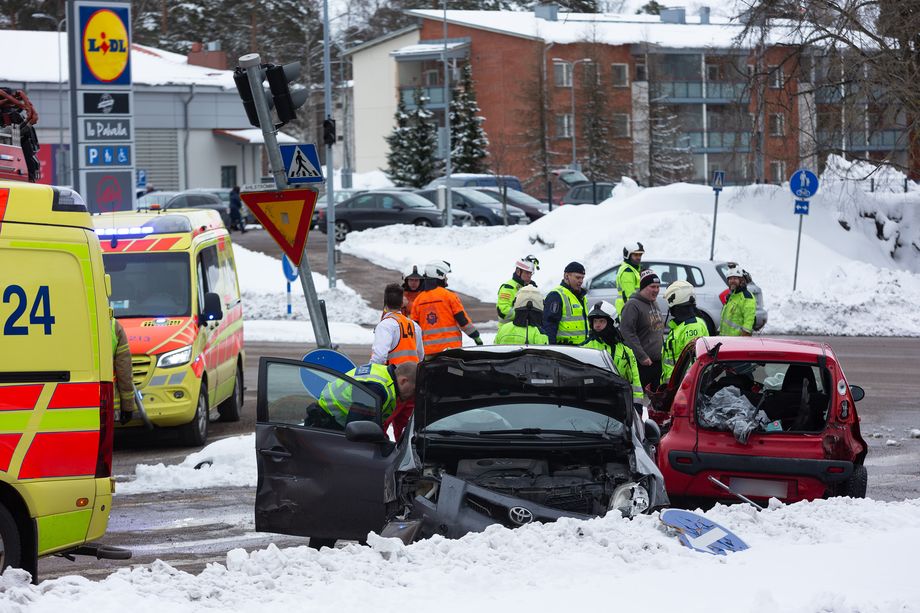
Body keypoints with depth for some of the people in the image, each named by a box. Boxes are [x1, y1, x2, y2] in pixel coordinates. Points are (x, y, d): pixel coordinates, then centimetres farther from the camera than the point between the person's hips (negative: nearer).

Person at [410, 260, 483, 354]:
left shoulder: (418, 300, 10)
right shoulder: (449, 296, -4)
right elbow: (462, 319, -5)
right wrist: (476, 336, 5)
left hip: (428, 350, 4)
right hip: (450, 346, -4)